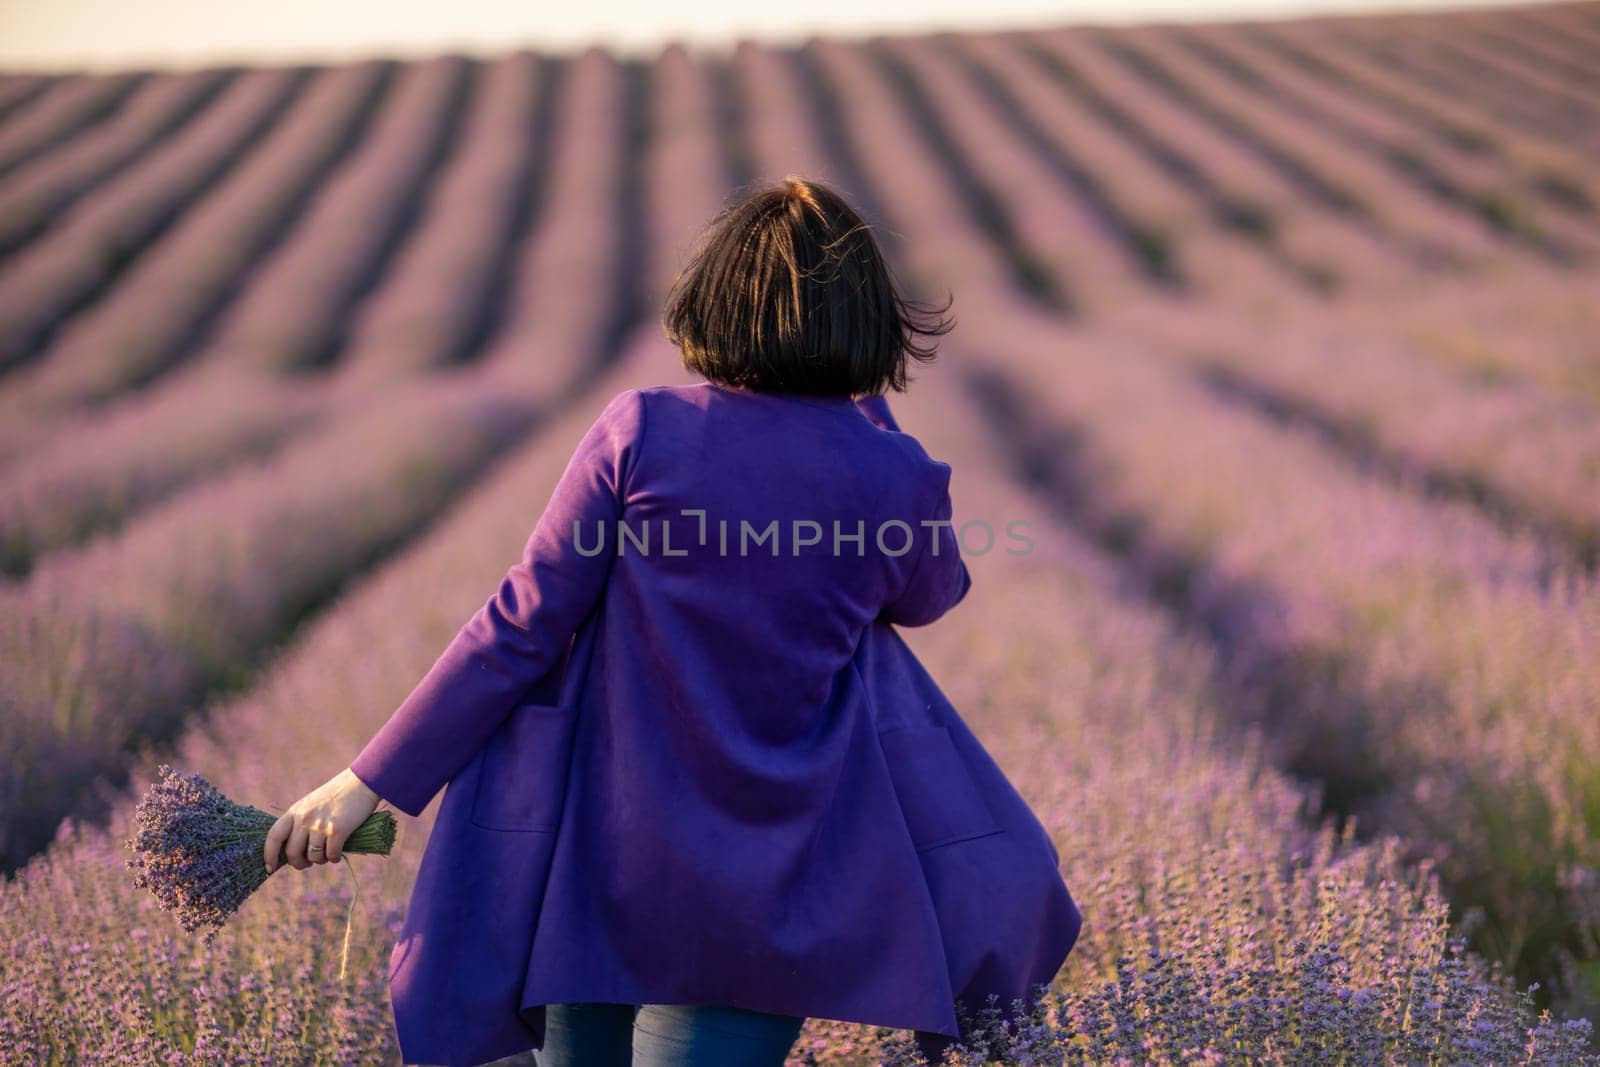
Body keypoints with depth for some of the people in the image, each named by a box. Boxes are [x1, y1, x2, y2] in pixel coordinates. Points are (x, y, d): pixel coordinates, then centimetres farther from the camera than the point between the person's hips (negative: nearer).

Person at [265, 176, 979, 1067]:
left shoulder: (643, 431, -6)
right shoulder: (902, 478, -3)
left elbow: (524, 624, -8)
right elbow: (931, 597, 20)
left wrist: (373, 778, -2)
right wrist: (867, 404, 18)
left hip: (612, 866, 0)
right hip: (776, 893, 0)